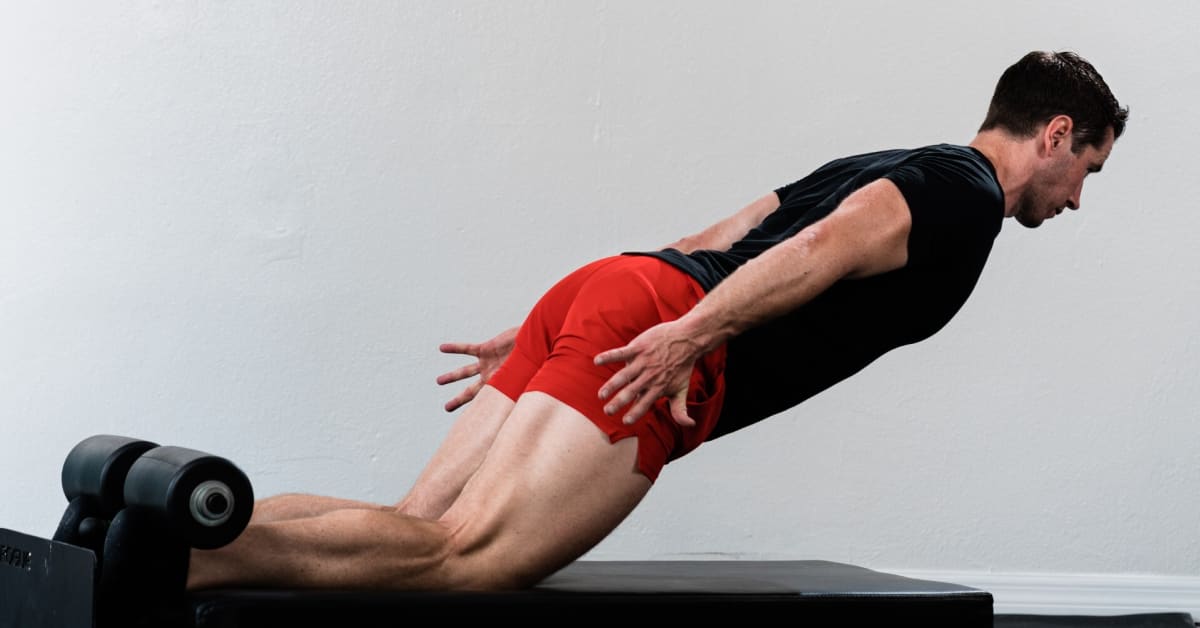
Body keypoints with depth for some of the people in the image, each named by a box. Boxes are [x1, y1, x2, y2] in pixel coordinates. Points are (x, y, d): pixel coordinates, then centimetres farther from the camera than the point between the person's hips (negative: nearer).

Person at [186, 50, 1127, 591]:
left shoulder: (885, 170, 34)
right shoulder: (966, 188, 6)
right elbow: (829, 246, -15)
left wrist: (540, 340, 27)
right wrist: (692, 337, -23)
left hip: (603, 288, 9)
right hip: (653, 315, -9)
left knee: (413, 529, 0)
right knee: (461, 558, -19)